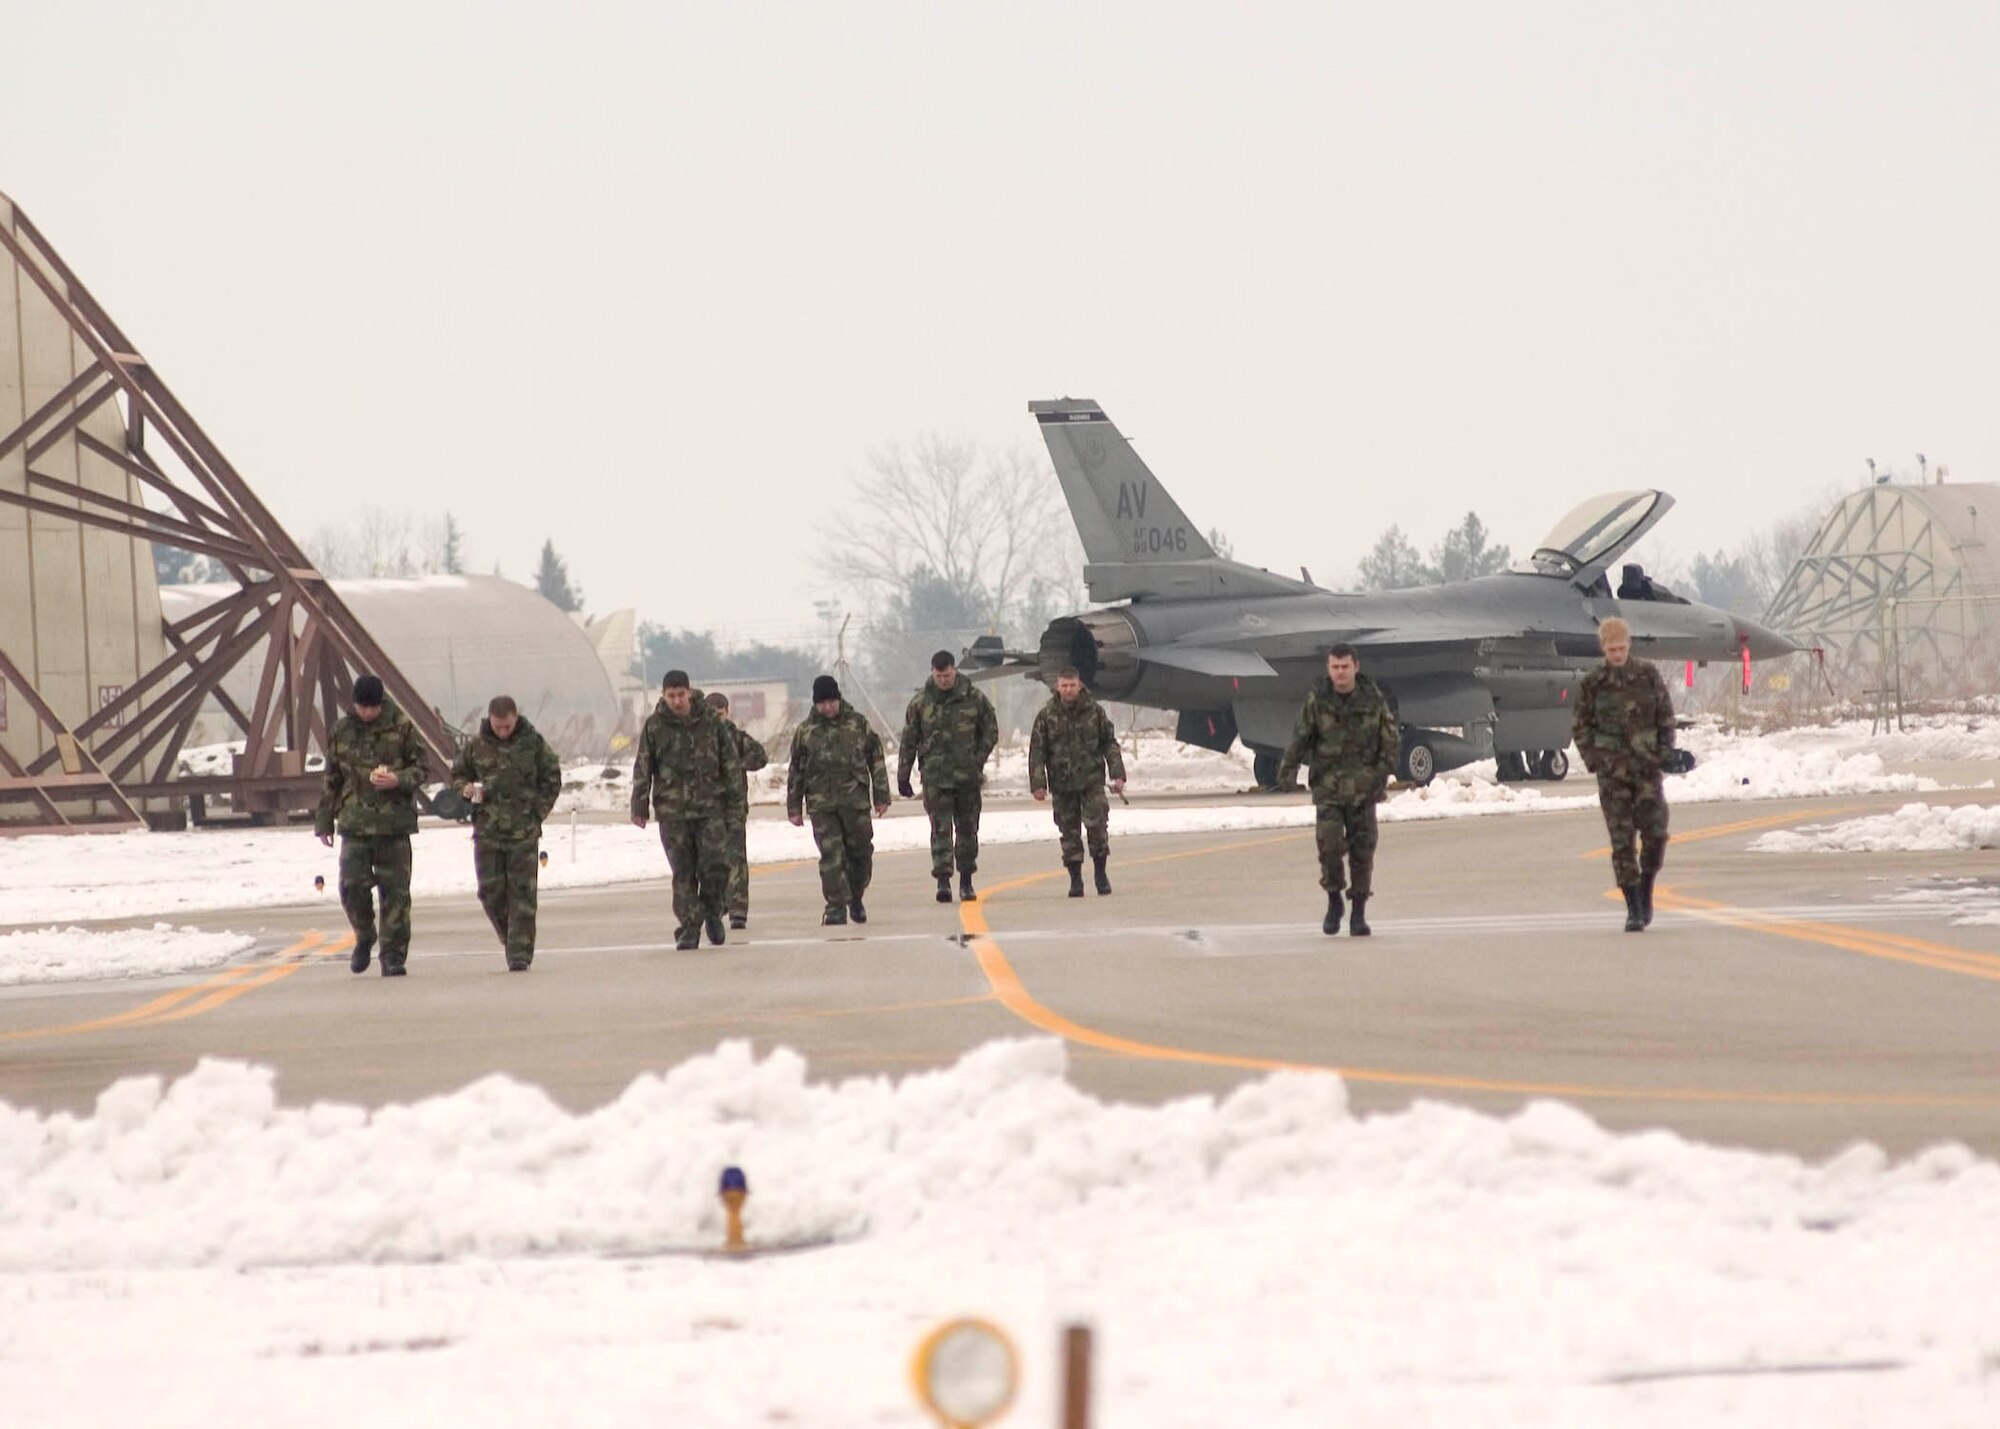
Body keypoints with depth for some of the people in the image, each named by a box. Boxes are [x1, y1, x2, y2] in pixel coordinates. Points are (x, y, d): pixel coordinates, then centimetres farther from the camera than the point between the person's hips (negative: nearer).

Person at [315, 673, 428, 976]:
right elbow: (331, 778, 14)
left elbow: (419, 768, 5)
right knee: (352, 885, -8)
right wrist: (324, 820, 13)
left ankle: (393, 955, 5)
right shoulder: (342, 730, 7)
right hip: (354, 823, 1)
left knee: (395, 891, -2)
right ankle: (364, 938, 18)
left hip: (394, 823, -1)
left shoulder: (402, 727, 1)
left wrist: (399, 780, -16)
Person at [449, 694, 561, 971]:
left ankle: (520, 954, -4)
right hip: (487, 831, 2)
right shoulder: (476, 745, 3)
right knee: (491, 892, 1)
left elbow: (552, 778, 8)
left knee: (522, 893, -5)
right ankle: (511, 939, 23)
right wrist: (465, 788, -7)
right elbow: (458, 774, 16)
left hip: (524, 832, -2)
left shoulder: (533, 742, 0)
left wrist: (538, 811, -1)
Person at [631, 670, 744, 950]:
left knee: (715, 864, -10)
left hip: (710, 806, 0)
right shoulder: (654, 726, 2)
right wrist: (639, 808, 1)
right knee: (683, 872, -1)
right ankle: (689, 928, 6)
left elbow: (731, 764, 7)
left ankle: (712, 912, 15)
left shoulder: (710, 722, 2)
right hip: (672, 810, 0)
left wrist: (735, 804, 5)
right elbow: (643, 768, 6)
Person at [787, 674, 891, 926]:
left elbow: (876, 760, 10)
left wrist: (881, 797, 7)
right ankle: (836, 906, -6)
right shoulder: (806, 731, 6)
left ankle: (855, 898, 25)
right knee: (831, 855, -9)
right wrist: (794, 807, 10)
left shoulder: (857, 723, 6)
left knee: (860, 853, 6)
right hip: (821, 803, -1)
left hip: (855, 799, 1)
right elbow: (796, 771, 12)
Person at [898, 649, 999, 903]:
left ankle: (966, 881, 18)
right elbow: (908, 742, 7)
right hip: (935, 776, -1)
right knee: (940, 829, -9)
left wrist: (978, 759, -2)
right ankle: (943, 880, -13)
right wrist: (902, 777, 4)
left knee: (968, 828, 7)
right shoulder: (920, 702, 2)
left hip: (968, 777, 1)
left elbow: (991, 731, 10)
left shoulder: (974, 698, 2)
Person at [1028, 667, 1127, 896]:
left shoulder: (1094, 711, 2)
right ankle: (1075, 880, 10)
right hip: (1062, 784, 0)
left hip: (1092, 780, 0)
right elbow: (1037, 751, 1)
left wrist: (1117, 774, 2)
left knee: (1097, 825, -9)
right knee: (1069, 833, 2)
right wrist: (1038, 783, -6)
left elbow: (1110, 744, 9)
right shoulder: (1046, 715, 0)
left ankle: (1100, 873, 7)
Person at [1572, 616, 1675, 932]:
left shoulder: (1648, 675, 3)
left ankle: (1646, 891, 19)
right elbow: (1580, 726, 8)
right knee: (1621, 838, -5)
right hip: (1612, 771, -1)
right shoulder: (1592, 684, 0)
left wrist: (1665, 749, 1)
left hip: (1647, 766, 1)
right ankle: (1633, 909, -2)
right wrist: (1594, 760, -2)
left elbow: (1666, 715, 10)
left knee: (1655, 833, -5)